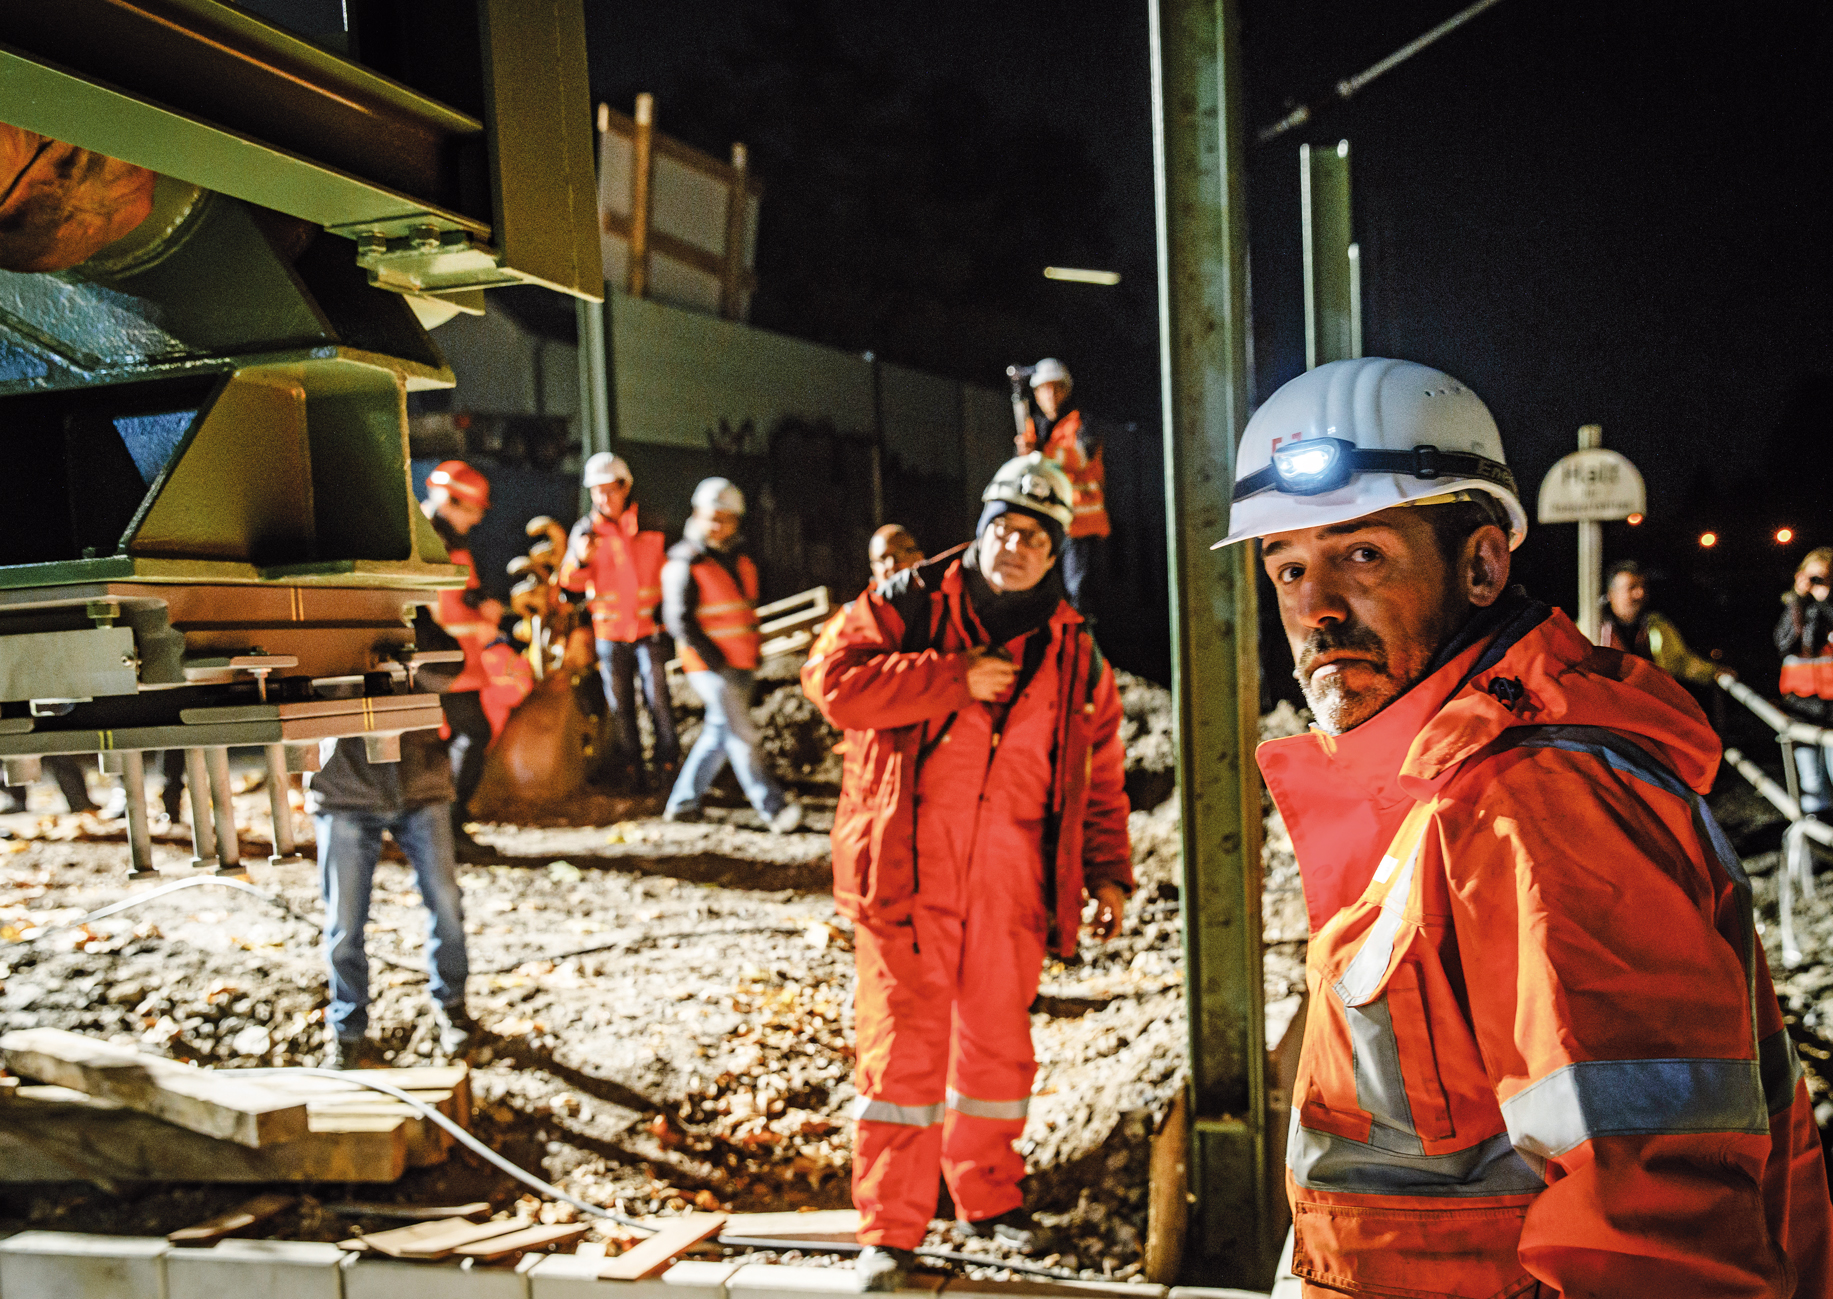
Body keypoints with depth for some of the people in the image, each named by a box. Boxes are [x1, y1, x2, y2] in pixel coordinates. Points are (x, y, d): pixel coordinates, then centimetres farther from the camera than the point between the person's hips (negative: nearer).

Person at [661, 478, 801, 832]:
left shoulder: (740, 560, 13)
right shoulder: (684, 565, -10)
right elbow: (679, 620, -13)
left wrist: (754, 654, 15)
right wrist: (717, 663, -16)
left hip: (740, 665, 8)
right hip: (711, 667, -8)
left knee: (720, 730, 12)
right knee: (742, 733, -8)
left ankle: (683, 801, 22)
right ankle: (774, 807, -4)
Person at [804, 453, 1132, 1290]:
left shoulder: (1075, 655, 10)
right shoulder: (907, 605, 0)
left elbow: (1099, 775, 16)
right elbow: (833, 681, -13)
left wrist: (1106, 874, 10)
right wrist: (954, 678, -16)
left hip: (1009, 879, 4)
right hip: (907, 867, -3)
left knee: (998, 1043, 15)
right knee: (903, 1044, -4)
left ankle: (988, 1197, 35)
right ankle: (888, 1231, 9)